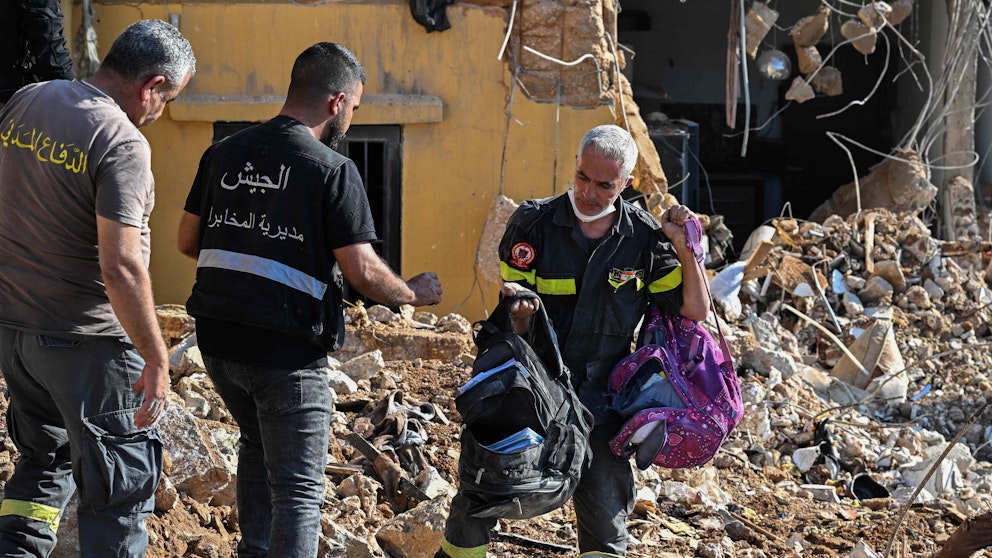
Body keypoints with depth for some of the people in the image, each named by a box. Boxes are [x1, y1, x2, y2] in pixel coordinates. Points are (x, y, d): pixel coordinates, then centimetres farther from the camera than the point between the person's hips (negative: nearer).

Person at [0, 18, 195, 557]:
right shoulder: (123, 144, -20)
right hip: (85, 340, -7)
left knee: (45, 458, 25)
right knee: (121, 483, 4)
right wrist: (156, 359, -18)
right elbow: (120, 267, -25)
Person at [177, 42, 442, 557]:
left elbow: (188, 240, 12)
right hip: (286, 352, -6)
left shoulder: (223, 153, 5)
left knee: (258, 445, 30)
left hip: (217, 340, 6)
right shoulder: (332, 171, -12)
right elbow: (361, 271, -15)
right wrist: (414, 294, 3)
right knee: (299, 490, 1)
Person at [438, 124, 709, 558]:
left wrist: (685, 250, -12)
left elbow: (696, 311, 1)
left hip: (597, 400, 1)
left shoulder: (643, 237, -2)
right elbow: (512, 323, -3)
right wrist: (518, 313, -27)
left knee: (606, 517, -3)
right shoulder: (534, 223, -4)